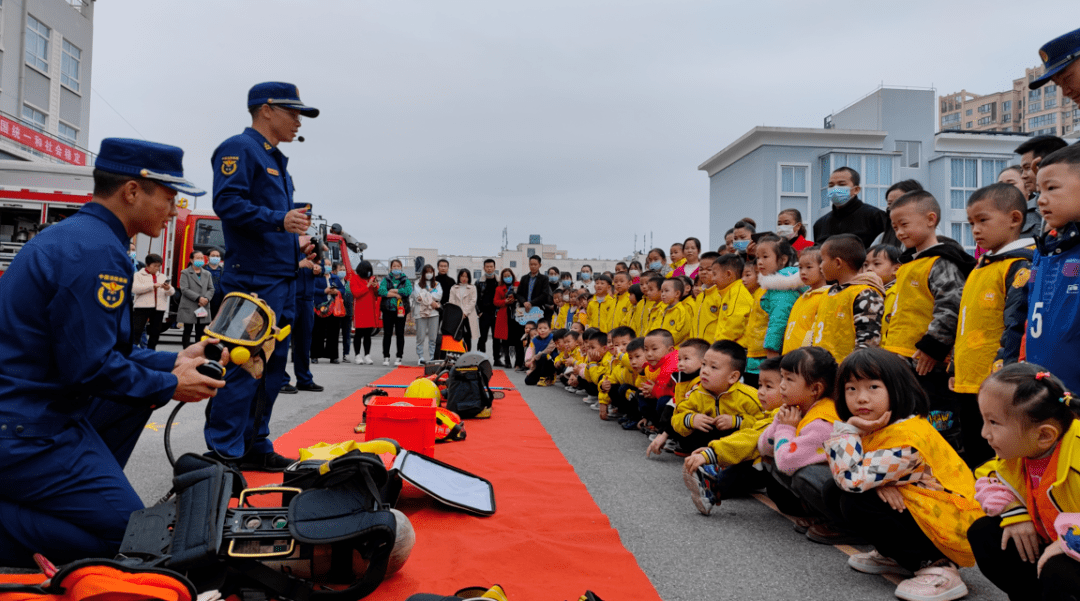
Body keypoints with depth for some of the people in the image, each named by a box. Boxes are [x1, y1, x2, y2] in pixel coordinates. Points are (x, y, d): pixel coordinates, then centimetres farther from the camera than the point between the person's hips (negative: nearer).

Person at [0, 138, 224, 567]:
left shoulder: (75, 234, 13)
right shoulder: (96, 251, -20)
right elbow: (90, 366, -22)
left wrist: (173, 362, 12)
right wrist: (169, 385, -8)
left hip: (35, 405, 10)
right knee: (127, 535, -8)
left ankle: (85, 491, 16)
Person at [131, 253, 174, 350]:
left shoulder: (162, 277, 19)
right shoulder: (138, 275, 6)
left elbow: (172, 292, 11)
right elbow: (135, 288, -12)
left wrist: (168, 289, -13)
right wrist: (153, 285, -17)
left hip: (159, 308, 4)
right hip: (142, 307, -4)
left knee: (155, 333, 8)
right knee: (136, 331, -9)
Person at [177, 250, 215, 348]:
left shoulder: (207, 274, 15)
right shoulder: (185, 273, 1)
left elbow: (211, 289, 10)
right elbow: (184, 289, -9)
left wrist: (206, 298, -11)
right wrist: (198, 298, -17)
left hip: (204, 308, 4)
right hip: (189, 308, -4)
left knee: (200, 332, 7)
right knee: (187, 332, 0)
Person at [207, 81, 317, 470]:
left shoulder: (276, 159, 24)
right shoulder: (239, 148, -4)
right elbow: (227, 202, -18)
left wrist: (296, 243, 14)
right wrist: (279, 220, -26)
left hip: (283, 278, 10)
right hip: (253, 277, -10)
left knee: (272, 366, 12)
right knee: (244, 365, -9)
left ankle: (255, 445, 21)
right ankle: (224, 452, -1)